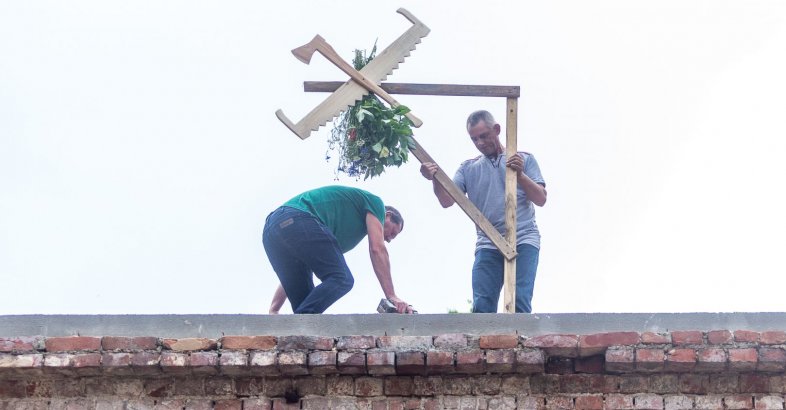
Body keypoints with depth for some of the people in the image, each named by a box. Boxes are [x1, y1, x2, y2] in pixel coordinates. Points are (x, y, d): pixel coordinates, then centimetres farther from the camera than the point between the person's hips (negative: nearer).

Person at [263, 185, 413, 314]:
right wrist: (391, 296, 0)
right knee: (341, 279, -11)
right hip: (297, 221, -9)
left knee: (304, 299, 8)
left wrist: (273, 311, 24)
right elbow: (377, 249, 4)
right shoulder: (374, 202, 21)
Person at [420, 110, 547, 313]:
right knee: (482, 306, -9)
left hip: (524, 241, -2)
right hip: (488, 244, 2)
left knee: (520, 302, -16)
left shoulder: (524, 159, 13)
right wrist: (435, 180, -16)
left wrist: (520, 174, -10)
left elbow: (541, 199, 5)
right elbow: (446, 201, 4)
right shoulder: (468, 168, 16)